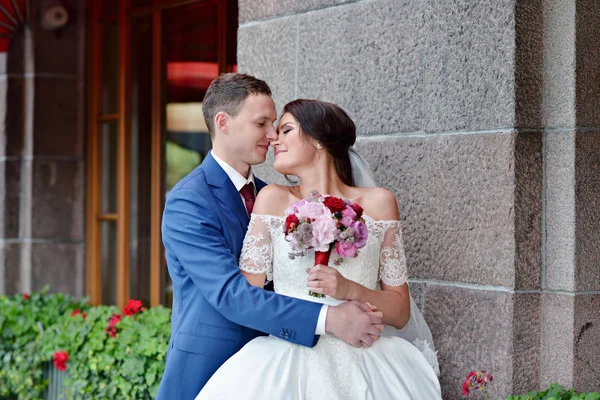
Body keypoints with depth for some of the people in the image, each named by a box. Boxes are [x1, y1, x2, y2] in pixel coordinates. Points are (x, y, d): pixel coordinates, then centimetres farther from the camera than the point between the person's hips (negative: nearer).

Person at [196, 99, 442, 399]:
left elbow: (401, 313, 7)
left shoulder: (377, 202, 7)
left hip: (361, 366, 0)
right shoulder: (273, 200, 8)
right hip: (287, 364, 0)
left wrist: (350, 290, -11)